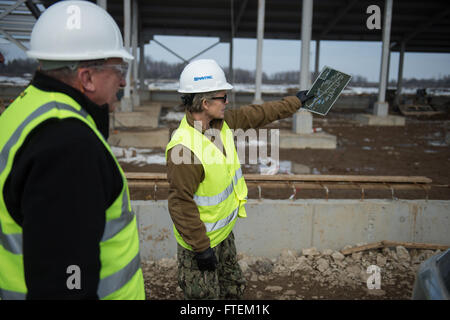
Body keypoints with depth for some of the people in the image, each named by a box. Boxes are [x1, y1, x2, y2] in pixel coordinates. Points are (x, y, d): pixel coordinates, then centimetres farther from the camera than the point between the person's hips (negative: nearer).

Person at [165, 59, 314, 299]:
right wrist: (201, 248, -22)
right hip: (200, 240, -8)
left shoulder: (222, 121, -6)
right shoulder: (184, 148, -32)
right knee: (205, 295, 10)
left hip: (224, 233, 9)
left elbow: (257, 114, 10)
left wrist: (296, 102, 19)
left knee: (234, 289, 24)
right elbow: (180, 203, -28)